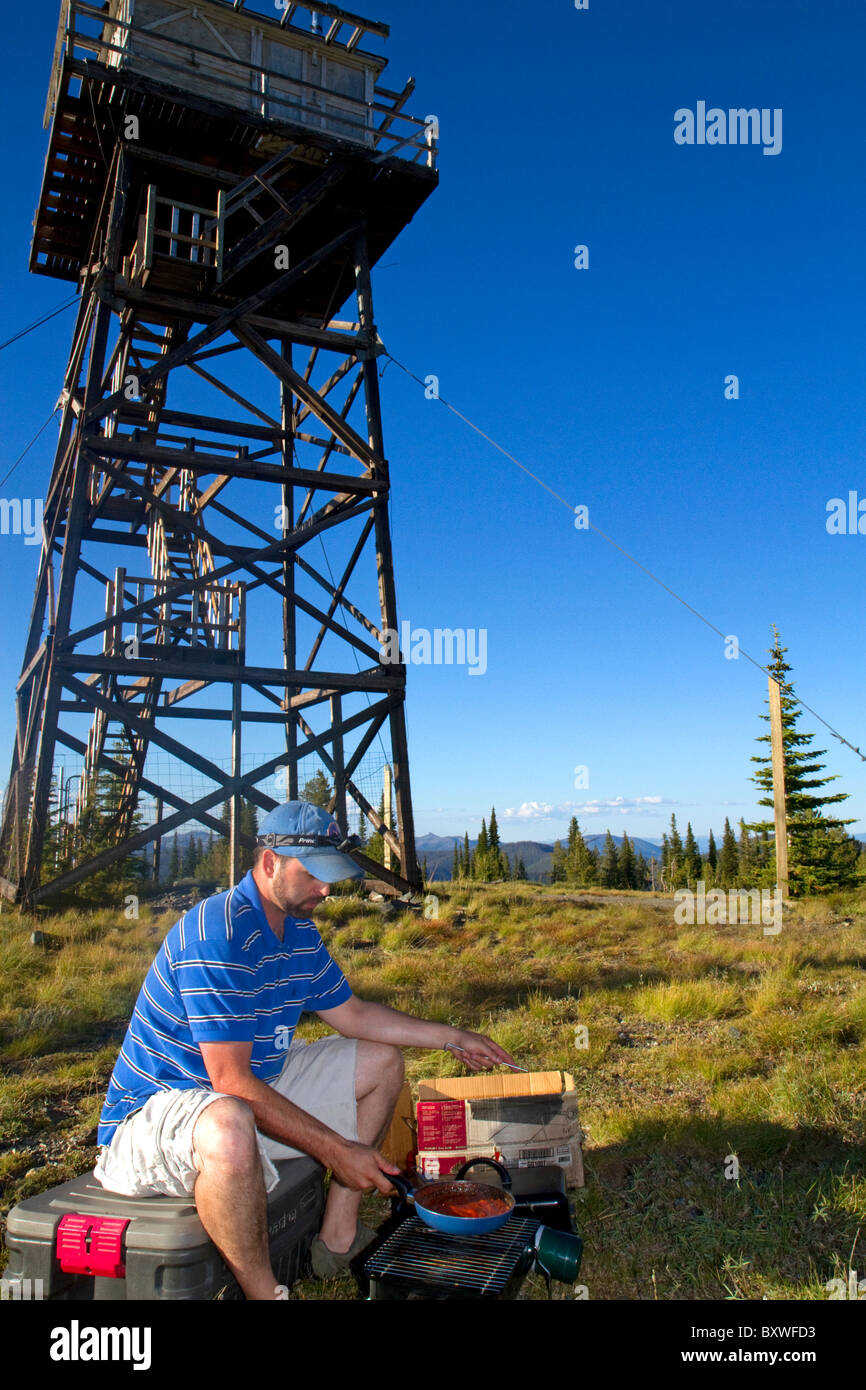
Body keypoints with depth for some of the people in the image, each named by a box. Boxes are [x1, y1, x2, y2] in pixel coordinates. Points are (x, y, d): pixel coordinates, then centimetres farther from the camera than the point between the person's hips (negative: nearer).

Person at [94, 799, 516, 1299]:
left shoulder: (301, 933, 4)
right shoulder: (218, 935, -27)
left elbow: (353, 1015, 14)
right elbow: (232, 1083, -30)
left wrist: (452, 1037, 9)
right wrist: (337, 1150, -27)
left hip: (261, 1087, 9)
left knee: (382, 1061, 10)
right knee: (230, 1131, -43)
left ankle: (338, 1238, 10)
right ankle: (265, 1293, -17)